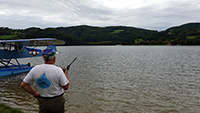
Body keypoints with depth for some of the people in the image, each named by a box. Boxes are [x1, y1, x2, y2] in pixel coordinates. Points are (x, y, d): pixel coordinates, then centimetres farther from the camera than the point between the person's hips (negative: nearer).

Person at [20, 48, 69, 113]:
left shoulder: (35, 69, -8)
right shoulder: (58, 70, -20)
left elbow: (23, 84, -2)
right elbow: (65, 87, -11)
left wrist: (34, 93, 7)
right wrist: (66, 74, 3)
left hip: (42, 101, 3)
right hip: (57, 101, -3)